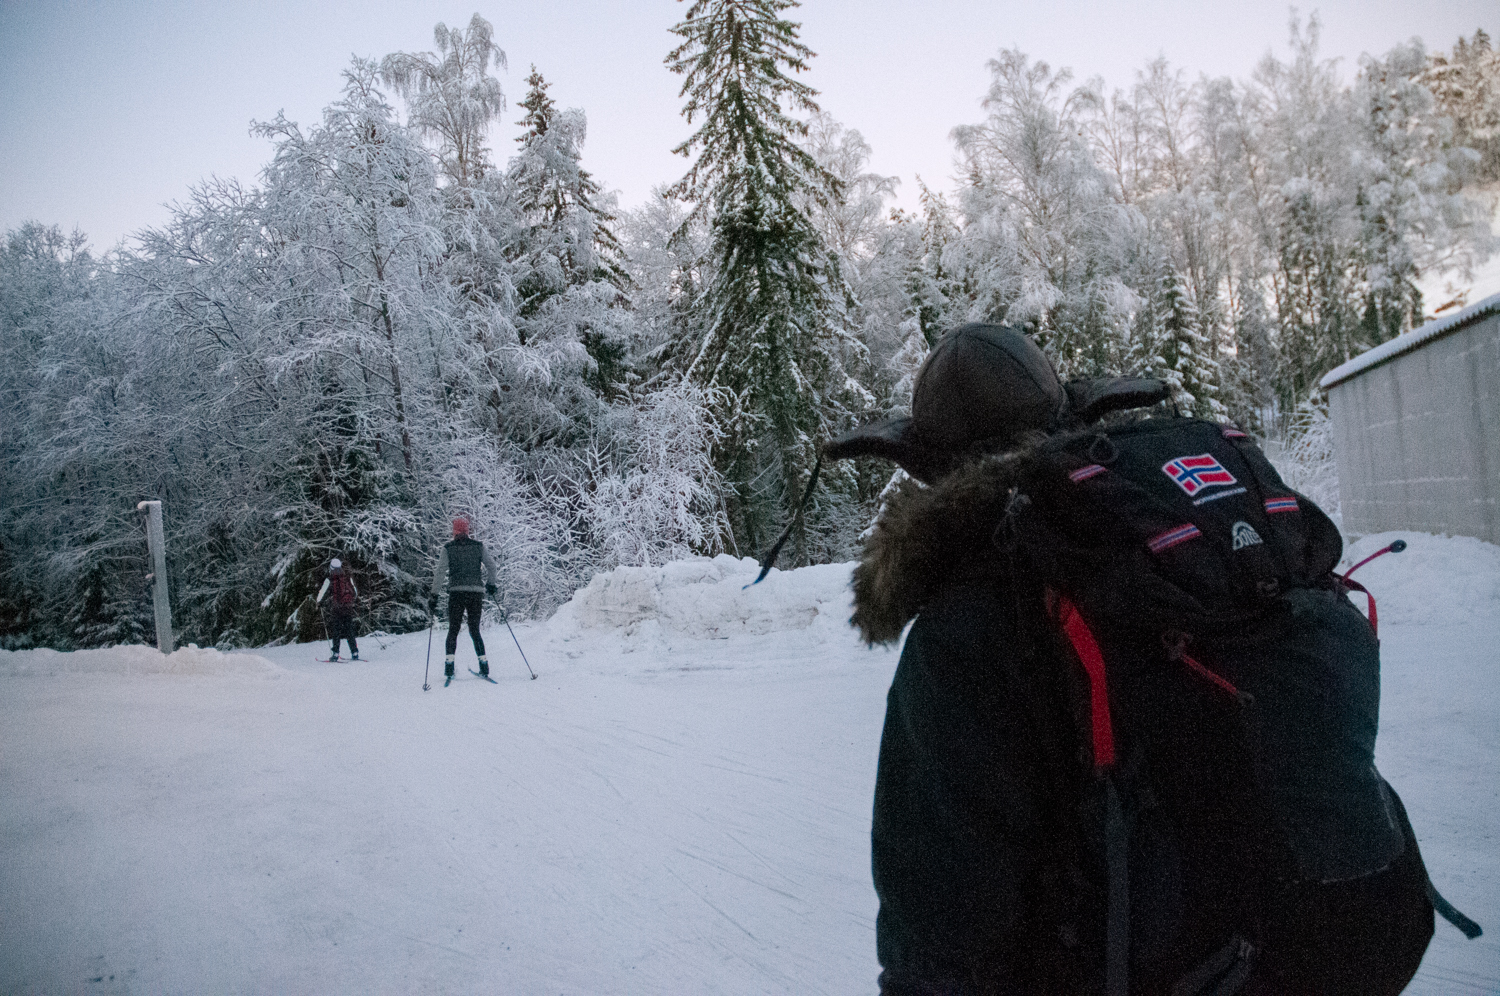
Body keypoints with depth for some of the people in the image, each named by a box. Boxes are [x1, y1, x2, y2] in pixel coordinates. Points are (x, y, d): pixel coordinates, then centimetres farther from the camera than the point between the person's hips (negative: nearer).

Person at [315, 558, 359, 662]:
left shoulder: (329, 580, -5)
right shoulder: (348, 578, 5)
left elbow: (322, 592, 0)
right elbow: (355, 592, 15)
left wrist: (316, 601, 19)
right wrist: (354, 600, 35)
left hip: (335, 609, -3)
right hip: (348, 608, 3)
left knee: (335, 631, 3)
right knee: (349, 630, 8)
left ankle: (335, 653, -2)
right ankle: (354, 653, 5)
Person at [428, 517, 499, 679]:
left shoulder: (448, 548, 2)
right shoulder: (478, 546, 6)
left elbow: (440, 572, -5)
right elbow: (491, 566, 5)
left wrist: (434, 595, -3)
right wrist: (490, 584, 20)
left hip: (456, 593, -1)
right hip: (476, 592, 2)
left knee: (453, 630, 7)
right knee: (475, 630, 12)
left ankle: (449, 664, -5)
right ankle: (483, 663, 3)